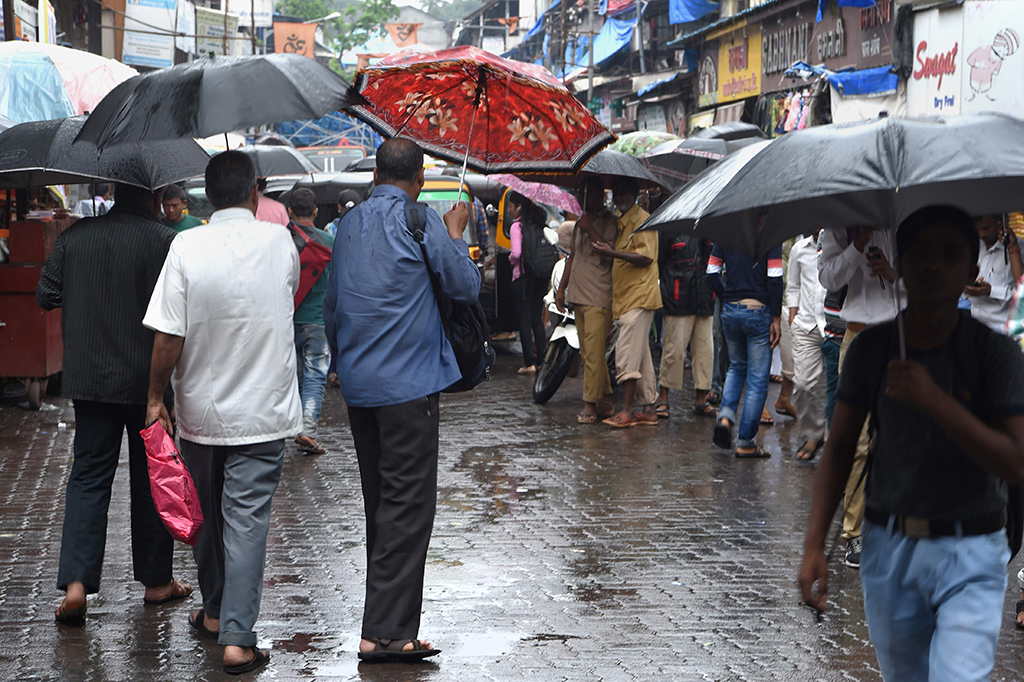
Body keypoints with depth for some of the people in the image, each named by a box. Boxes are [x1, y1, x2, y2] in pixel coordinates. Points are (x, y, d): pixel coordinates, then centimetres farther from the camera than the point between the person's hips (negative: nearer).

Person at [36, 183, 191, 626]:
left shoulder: (74, 236, 2)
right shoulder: (164, 242, -11)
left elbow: (45, 296, 6)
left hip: (87, 377, 3)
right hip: (145, 380, -3)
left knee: (88, 476, 7)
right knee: (150, 478, 11)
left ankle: (76, 581, -8)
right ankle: (156, 581, 21)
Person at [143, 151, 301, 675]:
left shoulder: (186, 247, -11)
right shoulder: (280, 242, -5)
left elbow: (169, 337, -12)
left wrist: (156, 397, -1)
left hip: (200, 410, 1)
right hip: (261, 413, -1)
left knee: (206, 513, 18)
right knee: (247, 519, 0)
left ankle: (215, 613, 33)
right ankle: (237, 637, -6)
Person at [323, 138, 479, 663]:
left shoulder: (349, 223, 11)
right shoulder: (420, 221, -9)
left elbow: (331, 307, 19)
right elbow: (466, 287, -2)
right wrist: (455, 232, 13)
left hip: (357, 384, 7)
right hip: (408, 383, -7)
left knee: (380, 504, 16)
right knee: (408, 507, -7)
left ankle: (387, 615, 22)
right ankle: (385, 632, -11)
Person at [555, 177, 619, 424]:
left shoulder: (610, 221, -4)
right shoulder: (580, 223, 20)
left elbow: (608, 254, -17)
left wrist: (590, 229, -15)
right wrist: (562, 287, 22)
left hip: (599, 298, -8)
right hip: (578, 297, 8)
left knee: (594, 354, -12)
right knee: (588, 354, 8)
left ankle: (590, 406, -10)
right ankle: (605, 402, 14)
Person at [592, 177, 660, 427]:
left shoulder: (641, 219, -9)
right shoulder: (621, 222, 21)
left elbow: (646, 257, -19)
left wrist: (612, 253, -20)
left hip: (638, 296, -10)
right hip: (625, 297, 10)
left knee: (627, 354, -12)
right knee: (641, 357, 10)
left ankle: (627, 411, -12)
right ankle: (648, 409, 13)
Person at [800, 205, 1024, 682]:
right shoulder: (870, 348, 0)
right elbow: (839, 448, 5)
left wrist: (936, 401, -25)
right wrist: (814, 544, -1)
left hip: (968, 554, -3)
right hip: (887, 547, 3)